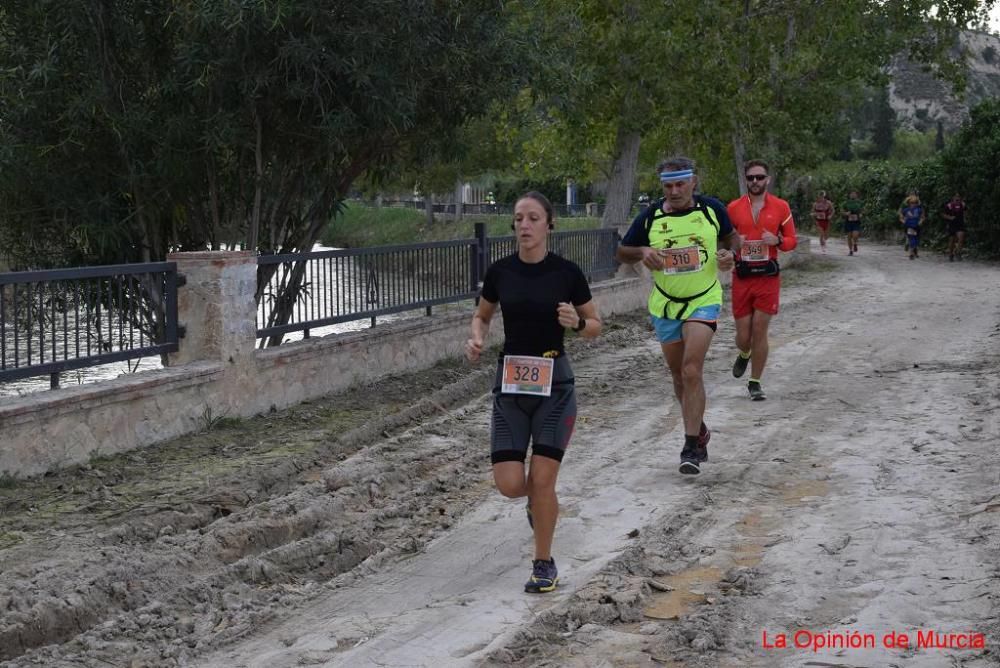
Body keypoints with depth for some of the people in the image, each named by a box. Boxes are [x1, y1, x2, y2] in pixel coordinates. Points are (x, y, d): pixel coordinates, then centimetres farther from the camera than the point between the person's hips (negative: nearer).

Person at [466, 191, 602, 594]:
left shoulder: (567, 273, -6)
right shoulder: (500, 272, -1)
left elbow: (595, 326, 5)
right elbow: (482, 315, 15)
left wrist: (577, 323, -17)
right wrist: (477, 339, -6)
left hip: (554, 382, -2)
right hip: (510, 381, 2)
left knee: (541, 481, -6)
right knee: (509, 485, -5)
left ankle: (544, 564, 15)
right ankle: (540, 499, 33)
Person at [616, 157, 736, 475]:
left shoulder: (712, 209, -6)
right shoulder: (650, 217, -5)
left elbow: (729, 237, 13)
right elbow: (622, 252, 4)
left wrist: (727, 255, -8)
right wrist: (642, 252, -17)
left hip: (704, 301, -3)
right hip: (665, 305, 3)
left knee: (691, 371, -17)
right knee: (679, 376, 13)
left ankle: (692, 446, -12)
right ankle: (699, 430, 36)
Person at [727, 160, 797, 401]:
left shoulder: (781, 207, 2)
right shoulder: (733, 208, 3)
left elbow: (792, 240, 8)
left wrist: (777, 240, -14)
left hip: (768, 276, -1)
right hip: (742, 276, 1)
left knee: (760, 331, -3)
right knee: (743, 334, 2)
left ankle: (755, 383, 10)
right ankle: (744, 356, 39)